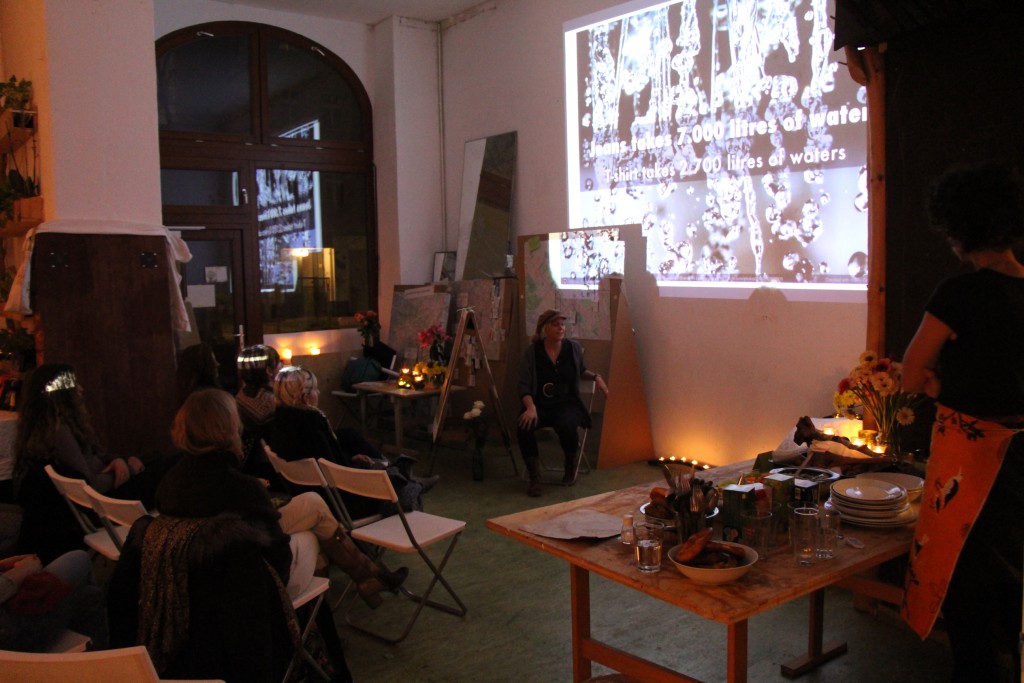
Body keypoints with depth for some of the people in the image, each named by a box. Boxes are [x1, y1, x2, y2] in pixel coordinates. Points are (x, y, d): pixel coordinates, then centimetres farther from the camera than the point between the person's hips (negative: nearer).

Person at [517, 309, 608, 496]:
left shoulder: (574, 348, 4)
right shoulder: (532, 351, -4)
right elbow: (524, 385, -7)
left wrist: (595, 376, 5)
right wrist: (531, 407, -24)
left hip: (567, 404, 1)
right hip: (540, 405, -1)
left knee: (566, 426, -35)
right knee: (524, 426, -33)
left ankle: (570, 464, 1)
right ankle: (534, 476, -13)